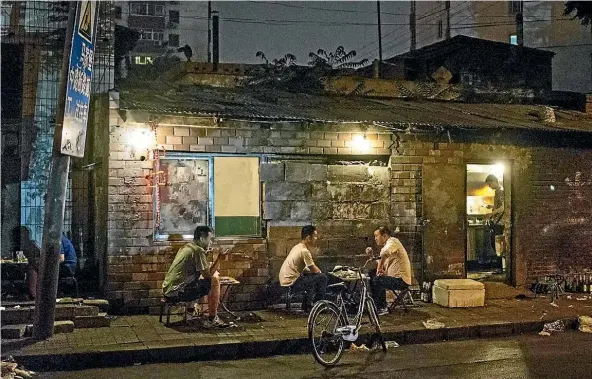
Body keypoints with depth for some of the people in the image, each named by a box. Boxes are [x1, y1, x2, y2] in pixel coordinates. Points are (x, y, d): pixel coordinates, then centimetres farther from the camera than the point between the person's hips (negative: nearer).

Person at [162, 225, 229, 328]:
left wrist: (204, 255, 14)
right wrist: (219, 258, -8)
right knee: (215, 281, -8)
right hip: (177, 292, -10)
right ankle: (212, 320, -2)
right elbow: (208, 275, -14)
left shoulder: (186, 247, 14)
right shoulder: (198, 251, -14)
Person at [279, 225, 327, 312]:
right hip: (292, 283, -10)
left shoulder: (298, 247, 14)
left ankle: (306, 305, 28)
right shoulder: (304, 251, -16)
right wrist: (320, 272, 11)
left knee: (311, 276, 28)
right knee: (322, 277, -9)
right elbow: (315, 270, -9)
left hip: (285, 280, 10)